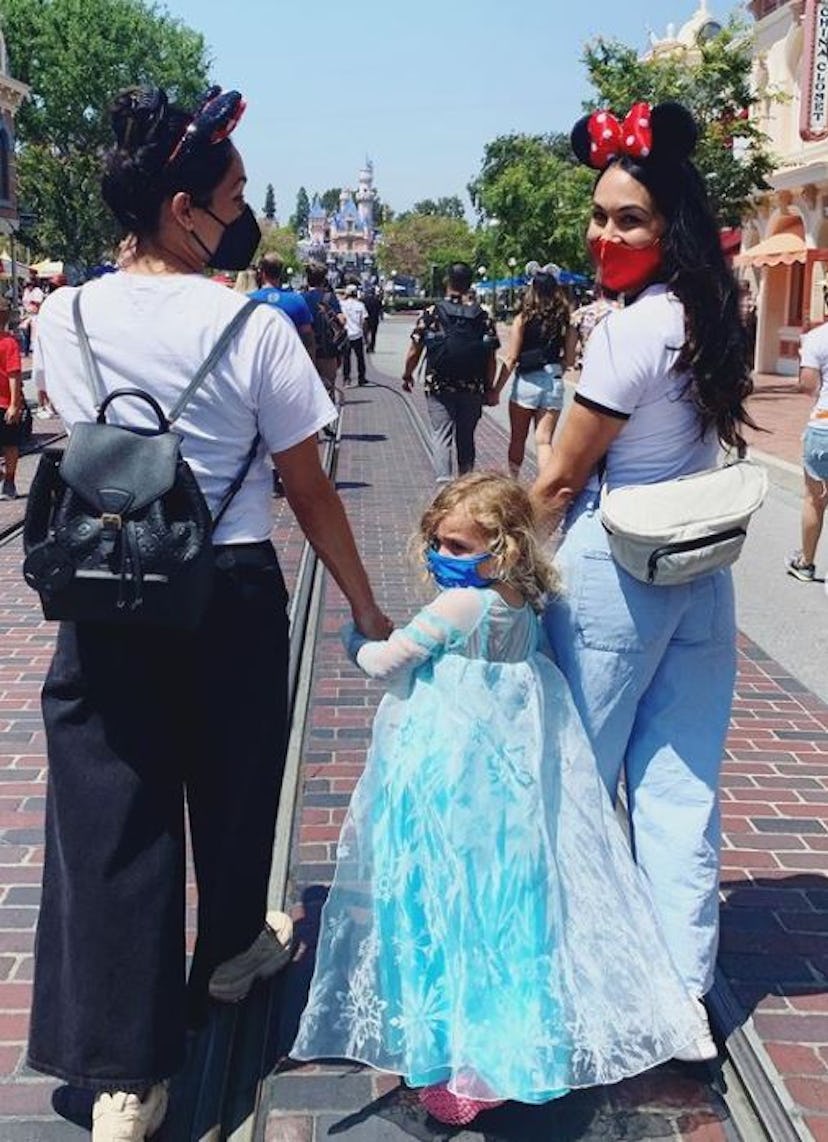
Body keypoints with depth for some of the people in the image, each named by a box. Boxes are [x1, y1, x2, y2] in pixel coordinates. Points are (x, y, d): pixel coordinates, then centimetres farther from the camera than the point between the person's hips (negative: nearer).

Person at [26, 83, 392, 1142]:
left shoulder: (65, 318, -2)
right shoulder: (254, 328, -12)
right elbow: (308, 489, -9)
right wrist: (365, 607, 3)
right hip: (232, 593, -2)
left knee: (109, 812, 8)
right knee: (232, 784, 21)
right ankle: (230, 950, 47)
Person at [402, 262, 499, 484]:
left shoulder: (432, 313, -5)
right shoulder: (482, 317, 0)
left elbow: (414, 352, -4)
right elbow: (491, 358, 0)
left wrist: (407, 376, 12)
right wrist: (490, 388, 9)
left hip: (439, 387, -2)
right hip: (472, 389, 2)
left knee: (441, 435, -2)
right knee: (466, 438, 16)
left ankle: (443, 481, -20)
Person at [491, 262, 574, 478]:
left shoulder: (523, 319, -7)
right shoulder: (565, 321, 0)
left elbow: (511, 359, -7)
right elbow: (568, 360, 4)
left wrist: (496, 389, -1)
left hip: (526, 382, -2)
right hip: (554, 384, 2)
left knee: (517, 438, 15)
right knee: (544, 441, 2)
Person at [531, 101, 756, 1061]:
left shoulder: (628, 333, -18)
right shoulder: (712, 320, 6)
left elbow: (560, 482, -12)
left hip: (614, 573, -7)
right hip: (701, 571, 8)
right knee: (681, 785, 10)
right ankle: (685, 998, 19)